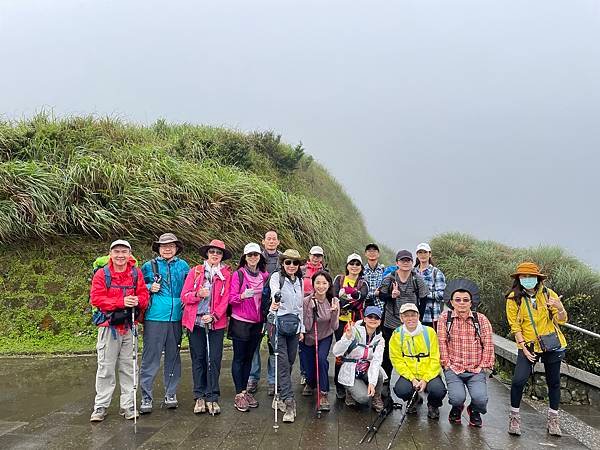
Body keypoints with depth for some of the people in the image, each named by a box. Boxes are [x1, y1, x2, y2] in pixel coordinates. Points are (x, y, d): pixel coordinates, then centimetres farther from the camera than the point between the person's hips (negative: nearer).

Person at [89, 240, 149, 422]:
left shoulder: (136, 273, 5)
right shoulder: (102, 274, -2)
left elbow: (144, 295, 4)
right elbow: (96, 298, -11)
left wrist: (137, 301, -20)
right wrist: (121, 301, -21)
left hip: (129, 326, 2)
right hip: (109, 326, -2)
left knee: (128, 367, 9)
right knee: (105, 368, 2)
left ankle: (127, 405, 19)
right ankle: (100, 406, 15)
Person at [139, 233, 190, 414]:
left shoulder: (183, 266, 10)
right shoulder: (149, 266, 5)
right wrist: (150, 288, -6)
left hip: (176, 318, 2)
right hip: (154, 317, -2)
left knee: (173, 357, 11)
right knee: (150, 358, -2)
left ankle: (171, 394, 22)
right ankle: (146, 397, 7)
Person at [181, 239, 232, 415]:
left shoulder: (226, 274, 5)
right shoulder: (195, 271, 6)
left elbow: (225, 299, 0)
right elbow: (184, 296, 2)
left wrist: (214, 316, -13)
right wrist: (198, 294, -17)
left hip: (216, 322, 0)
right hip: (195, 321, 1)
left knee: (214, 360, 0)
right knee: (198, 359, 6)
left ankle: (212, 397, 7)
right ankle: (199, 397, 14)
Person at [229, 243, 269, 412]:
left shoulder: (264, 275, 7)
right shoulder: (239, 274, -7)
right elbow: (231, 298, -9)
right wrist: (243, 295, -27)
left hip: (256, 323, 5)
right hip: (240, 322, -5)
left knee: (249, 357, 12)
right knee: (239, 358, 2)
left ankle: (244, 390, 22)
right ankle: (239, 395, 8)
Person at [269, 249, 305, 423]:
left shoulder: (300, 281, 13)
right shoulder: (277, 277, -5)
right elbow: (275, 291, -29)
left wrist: (301, 328, 18)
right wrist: (274, 302, -51)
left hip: (294, 324, 6)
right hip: (279, 322, -6)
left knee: (290, 362, 10)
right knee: (283, 363, -10)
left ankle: (280, 396, 26)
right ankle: (289, 402, -10)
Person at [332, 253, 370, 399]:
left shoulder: (363, 283, 10)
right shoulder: (339, 279, 10)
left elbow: (363, 294, -13)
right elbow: (335, 297, -5)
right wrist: (352, 301, -19)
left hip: (357, 321, 1)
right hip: (342, 321, -1)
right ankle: (339, 386, 8)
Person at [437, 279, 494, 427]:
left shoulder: (481, 319, 4)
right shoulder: (445, 317, 1)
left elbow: (488, 345, 5)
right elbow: (442, 342, 1)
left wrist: (483, 366, 0)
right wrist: (447, 364, -3)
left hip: (476, 370, 1)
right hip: (453, 369, -1)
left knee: (481, 399, -21)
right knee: (457, 398, -22)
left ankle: (474, 411, 20)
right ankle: (456, 409, 20)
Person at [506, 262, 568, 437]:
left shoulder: (548, 294, -5)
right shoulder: (514, 298, -7)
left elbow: (561, 321, -5)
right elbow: (515, 326, -4)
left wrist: (560, 309, -26)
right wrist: (523, 347, -12)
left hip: (552, 345, 2)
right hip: (529, 345, -1)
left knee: (554, 382, 11)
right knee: (518, 380, -13)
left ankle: (553, 419, 29)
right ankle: (514, 417, 6)